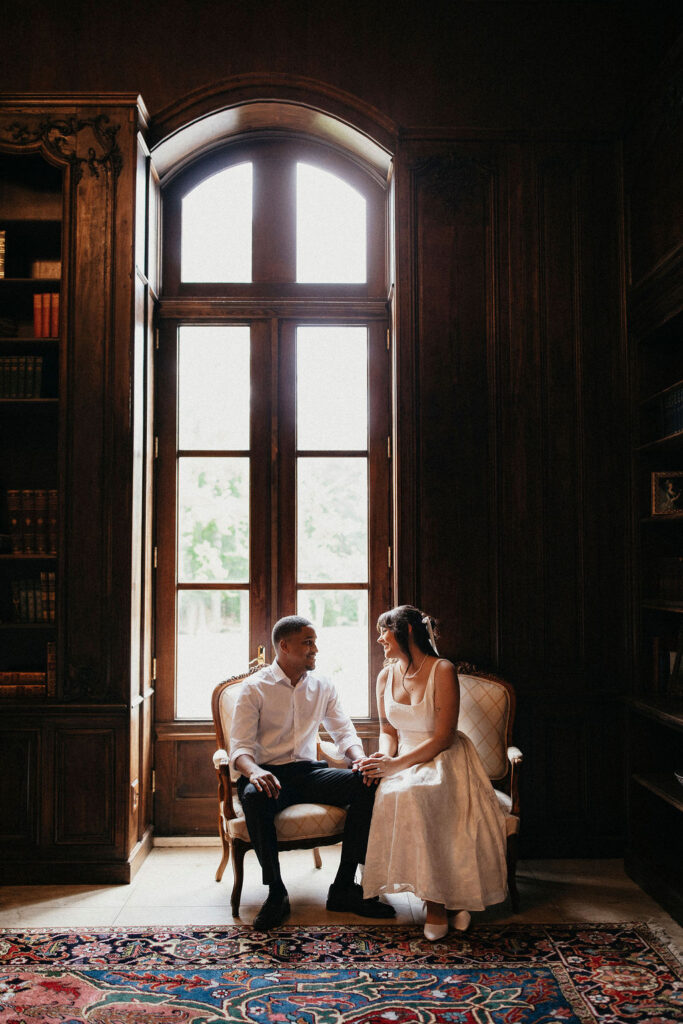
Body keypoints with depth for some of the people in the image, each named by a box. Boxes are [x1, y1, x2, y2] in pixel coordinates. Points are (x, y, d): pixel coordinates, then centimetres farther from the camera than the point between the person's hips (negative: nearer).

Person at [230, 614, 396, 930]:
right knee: (254, 797, -39)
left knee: (367, 785, -22)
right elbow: (240, 746, -8)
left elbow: (343, 731, 11)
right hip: (269, 773, -4)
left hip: (308, 772, 4)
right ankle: (276, 893, -20)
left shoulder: (322, 686, 12)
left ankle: (344, 887, -15)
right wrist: (253, 772, -32)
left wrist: (360, 759, -13)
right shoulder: (255, 688, -1)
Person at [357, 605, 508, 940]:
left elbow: (442, 738, -14)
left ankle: (437, 903, -21)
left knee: (413, 796, -36)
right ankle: (438, 898, -17)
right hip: (403, 760, 5)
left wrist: (395, 765, -20)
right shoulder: (386, 676, 9)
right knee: (390, 796, -30)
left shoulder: (442, 671, -10)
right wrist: (385, 755, -6)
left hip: (442, 760, -5)